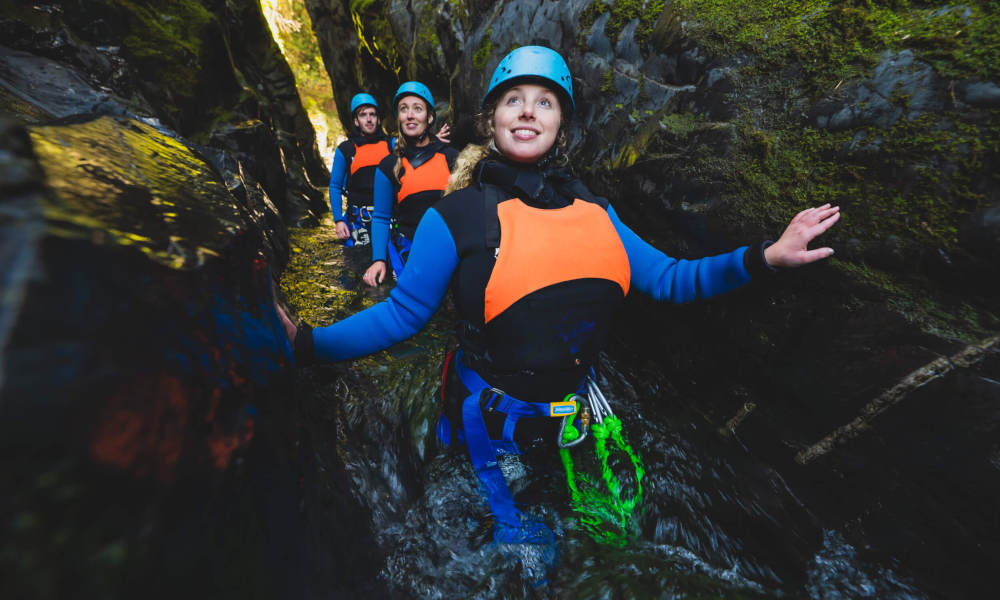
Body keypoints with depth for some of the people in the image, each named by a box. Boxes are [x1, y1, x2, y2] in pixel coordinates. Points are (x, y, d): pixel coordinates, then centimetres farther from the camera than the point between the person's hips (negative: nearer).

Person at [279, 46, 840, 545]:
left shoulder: (591, 208, 1)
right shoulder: (457, 215, -12)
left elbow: (666, 278, 4)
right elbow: (402, 313, -11)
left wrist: (765, 256, -3)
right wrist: (305, 341, -22)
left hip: (578, 415, 5)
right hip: (493, 425, -4)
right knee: (516, 541, 19)